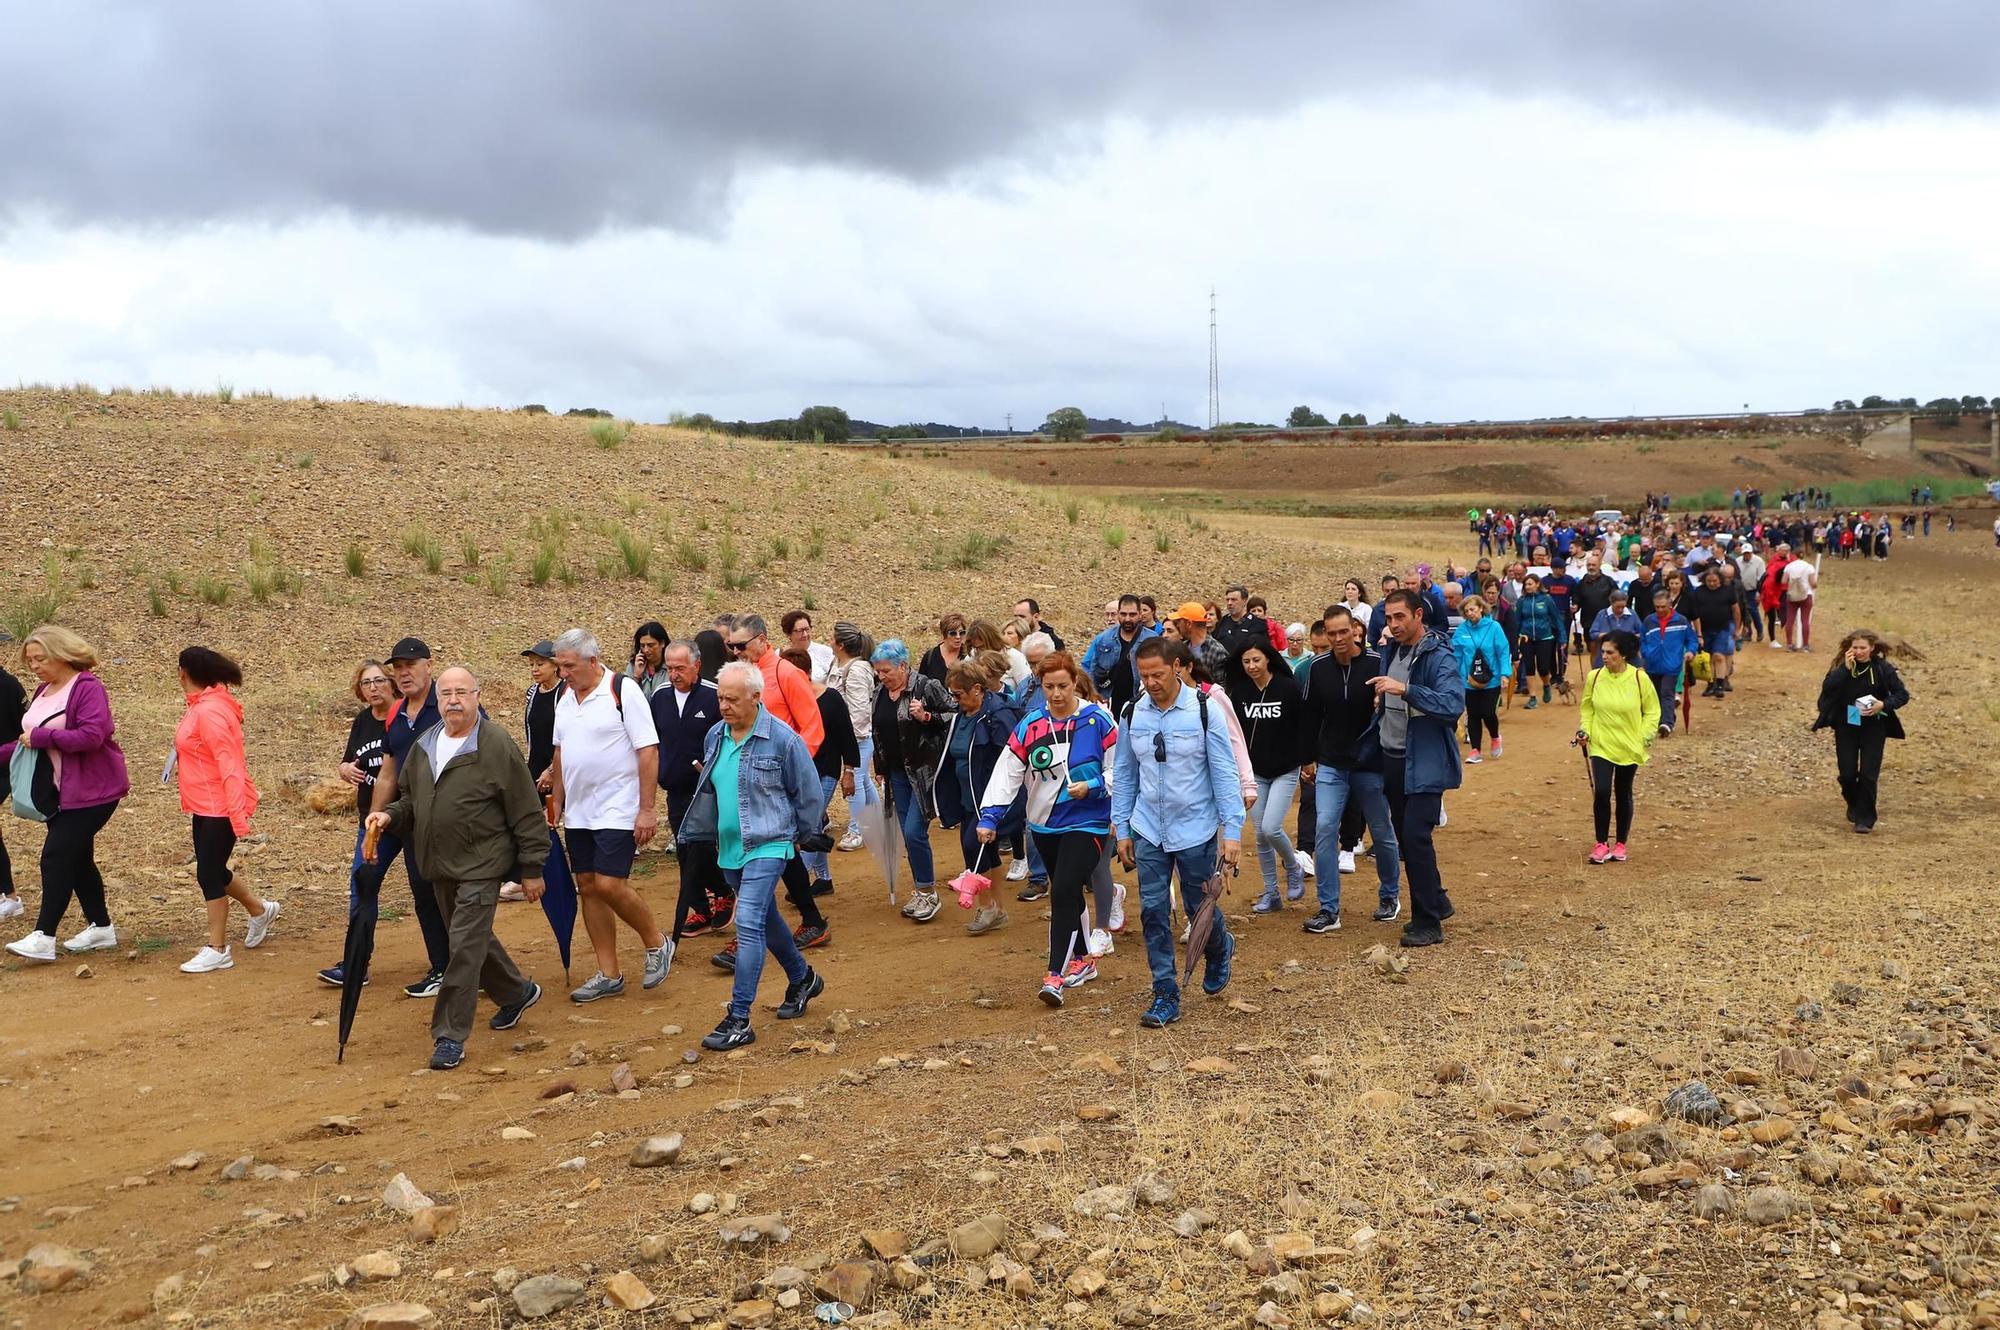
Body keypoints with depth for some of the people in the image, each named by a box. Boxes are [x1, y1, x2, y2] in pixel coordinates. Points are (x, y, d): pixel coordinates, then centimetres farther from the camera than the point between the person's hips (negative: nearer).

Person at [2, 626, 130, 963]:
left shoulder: (88, 688, -14)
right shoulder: (43, 691, 13)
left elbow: (92, 736, -26)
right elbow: (29, 740, 19)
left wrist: (41, 737, -23)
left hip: (92, 791, -9)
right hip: (60, 792, 9)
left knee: (56, 857, -11)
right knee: (77, 859, 13)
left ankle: (43, 937, -8)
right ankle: (100, 928, 23)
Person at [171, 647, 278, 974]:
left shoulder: (210, 711, -21)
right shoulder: (202, 706, 9)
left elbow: (229, 764, -25)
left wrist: (238, 815, -27)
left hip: (220, 808, -10)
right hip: (206, 806, 10)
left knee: (209, 874, -2)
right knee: (212, 871, 18)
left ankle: (217, 950, 8)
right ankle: (260, 910, 38)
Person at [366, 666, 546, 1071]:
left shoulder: (496, 745, -12)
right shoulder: (423, 746, 8)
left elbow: (526, 812, -10)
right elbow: (410, 799, 22)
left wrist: (532, 869, -9)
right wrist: (390, 816, 0)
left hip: (481, 866, -7)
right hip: (439, 867, 7)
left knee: (465, 947, -9)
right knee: (476, 940, 18)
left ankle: (450, 1037, -2)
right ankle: (517, 992, 41)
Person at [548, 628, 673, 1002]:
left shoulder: (623, 693, -13)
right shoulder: (565, 698, 8)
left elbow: (648, 751, -15)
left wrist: (647, 809, -18)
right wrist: (556, 800, 15)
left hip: (618, 810, -7)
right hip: (578, 812, 7)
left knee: (609, 885, -14)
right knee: (587, 887, 7)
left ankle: (656, 944, 10)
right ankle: (608, 975, 16)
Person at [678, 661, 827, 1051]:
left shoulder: (782, 739, -14)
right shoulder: (715, 737, 4)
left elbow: (808, 793, -4)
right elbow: (707, 792, 19)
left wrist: (801, 835, 7)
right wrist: (700, 834, 22)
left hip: (767, 846, -7)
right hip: (729, 848, 7)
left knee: (749, 925, -16)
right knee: (766, 920, 20)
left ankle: (738, 1020, -13)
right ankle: (803, 979, 43)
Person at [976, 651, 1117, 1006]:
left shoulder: (1098, 720, -8)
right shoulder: (1030, 726, -1)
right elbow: (1007, 772, -4)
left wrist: (1092, 786, -19)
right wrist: (989, 817, -13)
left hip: (1086, 822, -4)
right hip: (1045, 824, 4)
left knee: (1063, 892, -16)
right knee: (1066, 893, 16)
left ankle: (1055, 975, -12)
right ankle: (1082, 960, 34)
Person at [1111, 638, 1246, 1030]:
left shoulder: (1204, 711, -10)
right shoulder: (1132, 715, 0)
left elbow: (1224, 774, -8)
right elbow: (1124, 775, 8)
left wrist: (1232, 831, -11)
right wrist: (1122, 829, 8)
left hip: (1195, 830, -3)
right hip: (1148, 833, 3)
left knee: (1199, 908, 9)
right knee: (1153, 912, 0)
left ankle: (1220, 951, 43)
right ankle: (1165, 996, 10)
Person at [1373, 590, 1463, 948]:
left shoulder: (1439, 657, -14)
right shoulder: (1392, 650, 10)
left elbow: (1453, 704, -29)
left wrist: (1405, 689, -35)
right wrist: (1381, 701, 4)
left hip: (1425, 763, -8)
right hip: (1392, 758, 8)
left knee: (1415, 836, -13)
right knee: (1405, 836, 13)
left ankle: (1428, 923, -3)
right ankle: (1437, 902, 30)